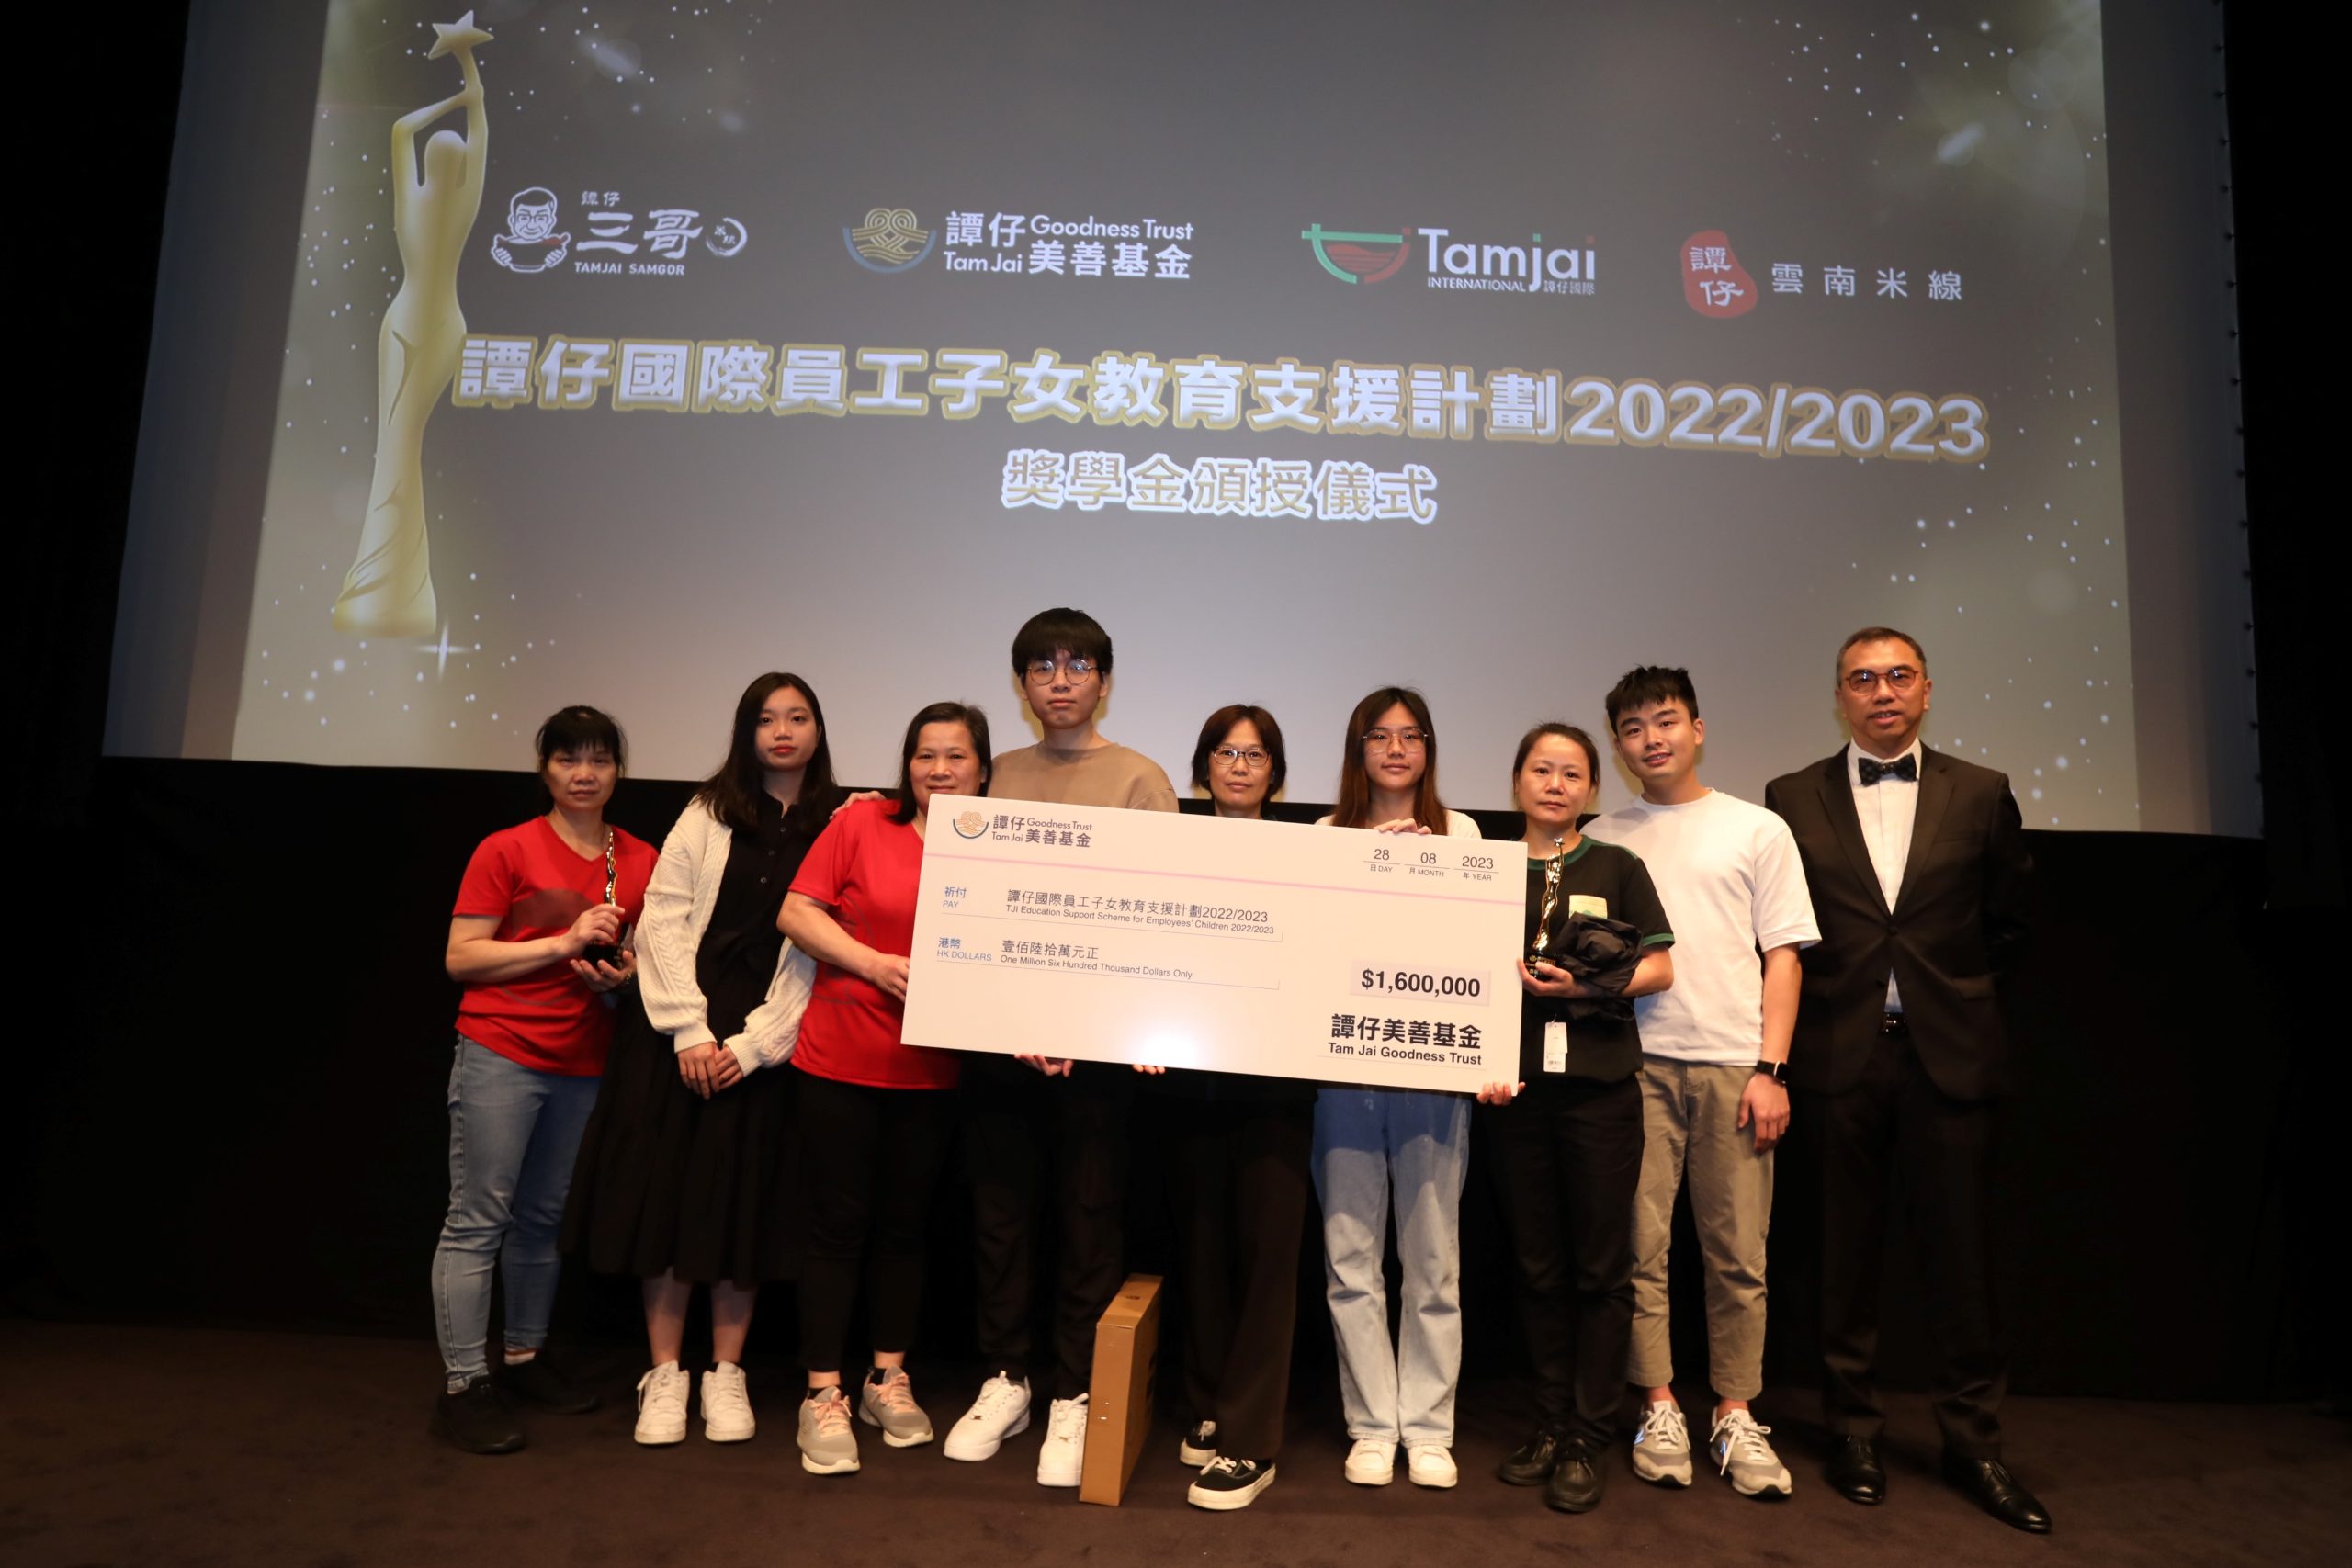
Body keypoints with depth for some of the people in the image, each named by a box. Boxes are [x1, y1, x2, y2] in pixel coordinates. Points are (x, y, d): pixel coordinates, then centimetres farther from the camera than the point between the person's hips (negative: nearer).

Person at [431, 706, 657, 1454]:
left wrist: (622, 972, -4)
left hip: (583, 1062, 4)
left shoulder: (640, 860, 5)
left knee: (545, 1217, 13)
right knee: (479, 1218, -2)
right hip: (500, 1055, -4)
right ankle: (462, 1387, 6)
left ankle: (525, 1358, 28)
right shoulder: (506, 850, -5)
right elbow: (460, 957, -7)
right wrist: (563, 943, -15)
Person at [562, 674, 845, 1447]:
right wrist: (688, 1029, -9)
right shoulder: (708, 813, 6)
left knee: (742, 1202, 4)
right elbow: (663, 917, 0)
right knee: (665, 1193, 2)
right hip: (678, 1030, 1)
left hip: (765, 1042, -1)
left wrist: (753, 1043, -10)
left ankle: (726, 1373, 18)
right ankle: (664, 1374, 15)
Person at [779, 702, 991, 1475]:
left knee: (905, 1226, 15)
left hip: (930, 1071, 2)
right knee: (839, 1225, 6)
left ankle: (888, 1381, 32)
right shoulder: (861, 824, -5)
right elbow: (795, 913, -6)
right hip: (839, 1062, -2)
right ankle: (823, 1395, 20)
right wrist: (877, 963, -17)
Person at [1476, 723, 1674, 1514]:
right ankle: (1548, 1426, 22)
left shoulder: (1617, 868, 5)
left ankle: (1588, 1440, 14)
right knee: (1536, 1264, 9)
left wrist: (1589, 984, -13)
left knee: (1600, 1265, 3)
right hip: (1516, 1088, 2)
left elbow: (1660, 969, 3)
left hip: (1600, 1085, -1)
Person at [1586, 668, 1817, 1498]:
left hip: (1732, 1065, 0)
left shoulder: (1758, 830, 8)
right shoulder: (1602, 839, 11)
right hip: (1636, 1063, 1)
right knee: (1641, 1246, 1)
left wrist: (1770, 1069, -3)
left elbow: (1783, 956, 5)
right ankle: (1659, 1409, 13)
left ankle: (1735, 1415, 16)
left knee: (1739, 1255, 2)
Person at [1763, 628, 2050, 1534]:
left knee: (1960, 1251, 6)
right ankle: (1854, 1433, 22)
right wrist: (1814, 1011, 5)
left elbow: (2007, 923, 14)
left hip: (1948, 1053, 1)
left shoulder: (1981, 795, 5)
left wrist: (1958, 996, 12)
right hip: (1840, 1054, 0)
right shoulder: (1793, 800, 3)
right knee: (1847, 1254, 8)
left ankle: (1972, 1443, 22)